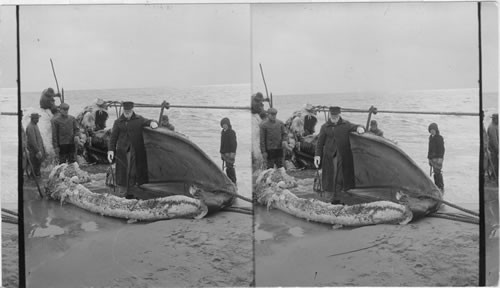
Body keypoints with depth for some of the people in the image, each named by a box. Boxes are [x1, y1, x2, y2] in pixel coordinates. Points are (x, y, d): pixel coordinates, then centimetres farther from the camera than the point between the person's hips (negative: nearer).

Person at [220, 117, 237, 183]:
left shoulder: (232, 132, -10)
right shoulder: (223, 132, 14)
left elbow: (234, 143, -14)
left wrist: (232, 153, -20)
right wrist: (221, 152, 20)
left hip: (230, 153, -8)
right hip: (225, 153, 8)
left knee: (230, 167, -11)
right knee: (228, 168, 10)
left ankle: (233, 182, -6)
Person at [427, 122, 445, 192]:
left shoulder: (439, 138, -9)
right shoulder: (431, 137, 15)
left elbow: (442, 148, -14)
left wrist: (440, 158, -20)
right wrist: (429, 158, 21)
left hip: (438, 158, -8)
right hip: (432, 158, 8)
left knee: (437, 172, -12)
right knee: (435, 173, 9)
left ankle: (441, 187, -8)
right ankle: (437, 187, 14)